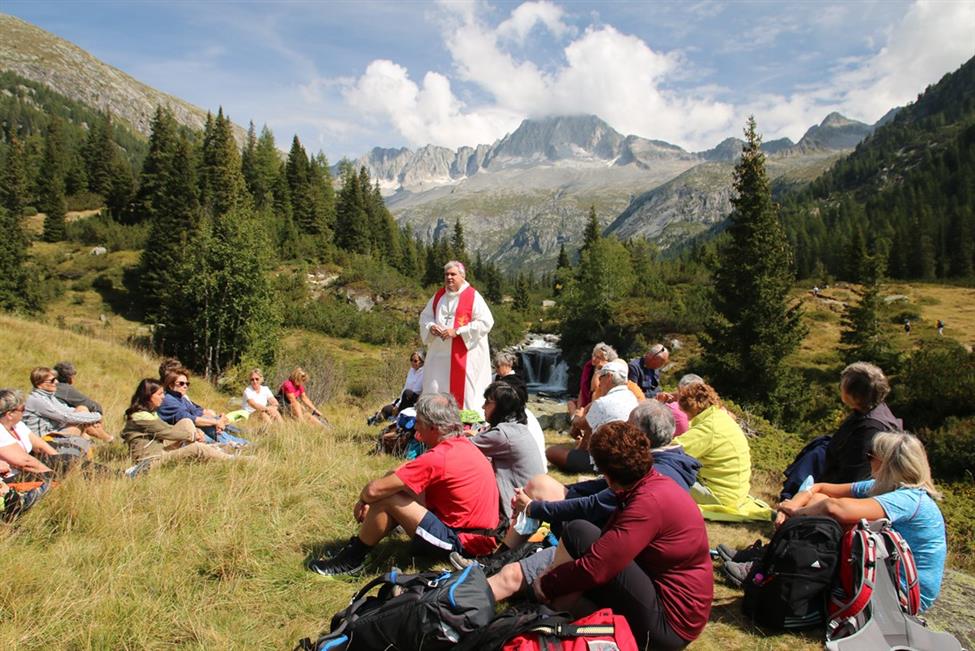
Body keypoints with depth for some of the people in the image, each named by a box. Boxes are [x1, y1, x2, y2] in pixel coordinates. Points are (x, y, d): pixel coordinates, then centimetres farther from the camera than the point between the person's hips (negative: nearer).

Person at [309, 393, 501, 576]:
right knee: (397, 482, 14)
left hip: (461, 542, -9)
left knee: (386, 498, -12)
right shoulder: (463, 444, 5)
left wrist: (362, 499, 2)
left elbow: (374, 490, -21)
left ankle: (352, 558, 7)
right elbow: (406, 472, 12)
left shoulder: (436, 458, -24)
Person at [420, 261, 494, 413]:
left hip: (464, 355, -5)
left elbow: (486, 322, -14)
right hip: (440, 353, 6)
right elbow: (425, 316, 19)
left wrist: (457, 331, -18)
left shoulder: (473, 296, -7)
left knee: (462, 392, -3)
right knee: (434, 390, 5)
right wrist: (431, 327, -6)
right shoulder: (439, 295, 12)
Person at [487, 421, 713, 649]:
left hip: (667, 624, -10)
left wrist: (546, 584, -10)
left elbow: (595, 568, -26)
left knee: (578, 533, -15)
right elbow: (609, 546, 7)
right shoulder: (653, 483, 4)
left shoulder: (650, 502, -25)